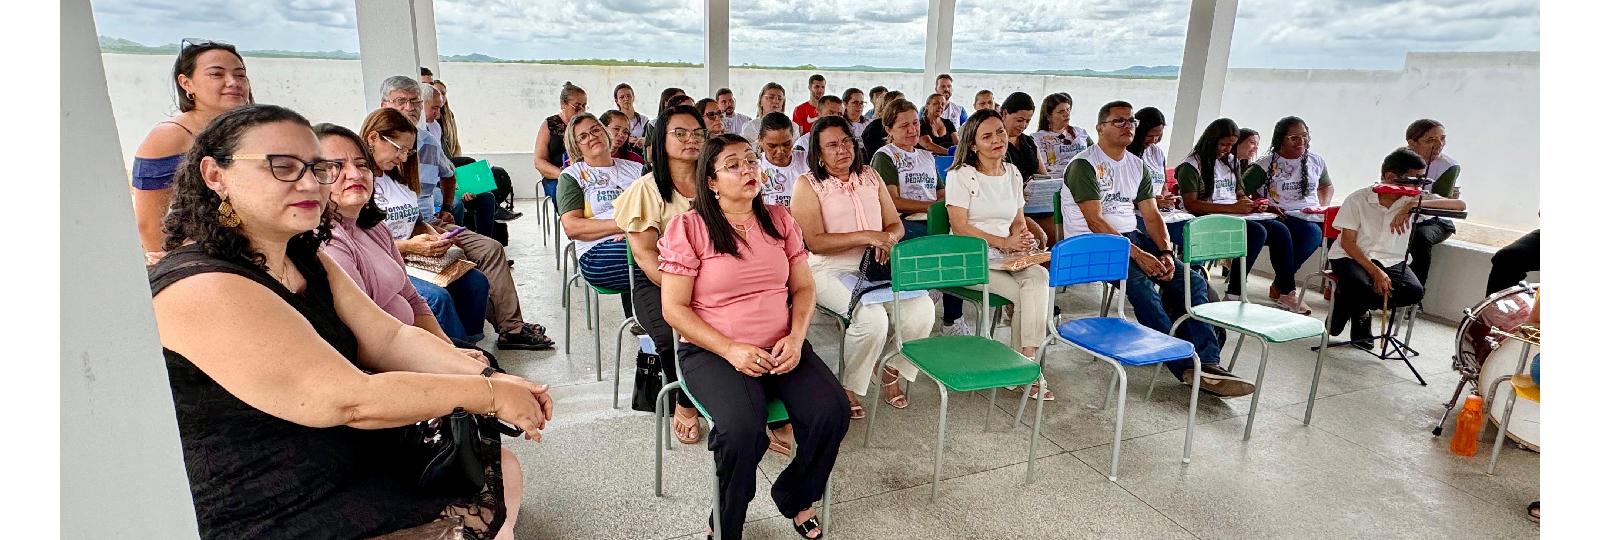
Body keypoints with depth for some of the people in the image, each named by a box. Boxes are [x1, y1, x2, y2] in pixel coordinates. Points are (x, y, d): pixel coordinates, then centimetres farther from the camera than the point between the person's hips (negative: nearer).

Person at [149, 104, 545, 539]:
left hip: (357, 459, 9)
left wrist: (491, 377, -15)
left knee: (500, 469, 11)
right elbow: (349, 400, -29)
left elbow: (389, 339, -1)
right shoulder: (201, 289, -25)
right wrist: (489, 394, -22)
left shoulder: (304, 260, 5)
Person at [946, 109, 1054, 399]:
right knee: (1028, 293, -26)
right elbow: (959, 226, -12)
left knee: (1040, 277, -27)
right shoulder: (960, 176, -4)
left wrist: (1021, 238, -6)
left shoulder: (1013, 174, 15)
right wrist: (1004, 242, -17)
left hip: (1006, 257, 5)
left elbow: (1018, 220, 18)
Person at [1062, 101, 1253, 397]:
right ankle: (1184, 364, -28)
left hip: (1132, 236, 8)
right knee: (1140, 283, -32)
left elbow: (1152, 215, 12)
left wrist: (1165, 252, -7)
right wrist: (1138, 255, -22)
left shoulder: (1138, 166, 17)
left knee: (1192, 280, -10)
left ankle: (1207, 363, -15)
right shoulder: (1083, 165, -8)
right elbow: (1095, 222, -17)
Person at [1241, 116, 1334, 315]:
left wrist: (1323, 207, 14)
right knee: (1312, 231, -36)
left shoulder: (1316, 161, 16)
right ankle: (1284, 290, -22)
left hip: (1312, 217, 5)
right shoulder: (1266, 166, 0)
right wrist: (1265, 206, -16)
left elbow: (1327, 186, 33)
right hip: (1281, 218, -5)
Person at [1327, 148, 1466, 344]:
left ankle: (1359, 308, 1)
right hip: (1351, 257, -4)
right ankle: (1344, 302, 3)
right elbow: (1347, 242, -11)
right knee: (1360, 287, -35)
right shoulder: (1358, 199, -9)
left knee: (1414, 291, -25)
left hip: (1390, 260, 4)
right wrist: (1375, 272, -21)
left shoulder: (1414, 200, 1)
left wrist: (1417, 203, -25)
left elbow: (1460, 205, -11)